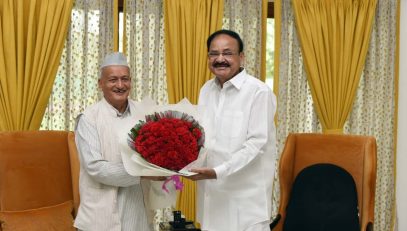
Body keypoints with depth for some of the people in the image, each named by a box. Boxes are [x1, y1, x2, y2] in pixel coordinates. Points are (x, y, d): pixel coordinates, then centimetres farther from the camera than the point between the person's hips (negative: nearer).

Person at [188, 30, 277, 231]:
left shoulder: (259, 92, -12)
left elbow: (256, 143, -17)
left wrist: (217, 172, -24)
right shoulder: (206, 90, 9)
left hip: (246, 196, -6)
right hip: (211, 191, 6)